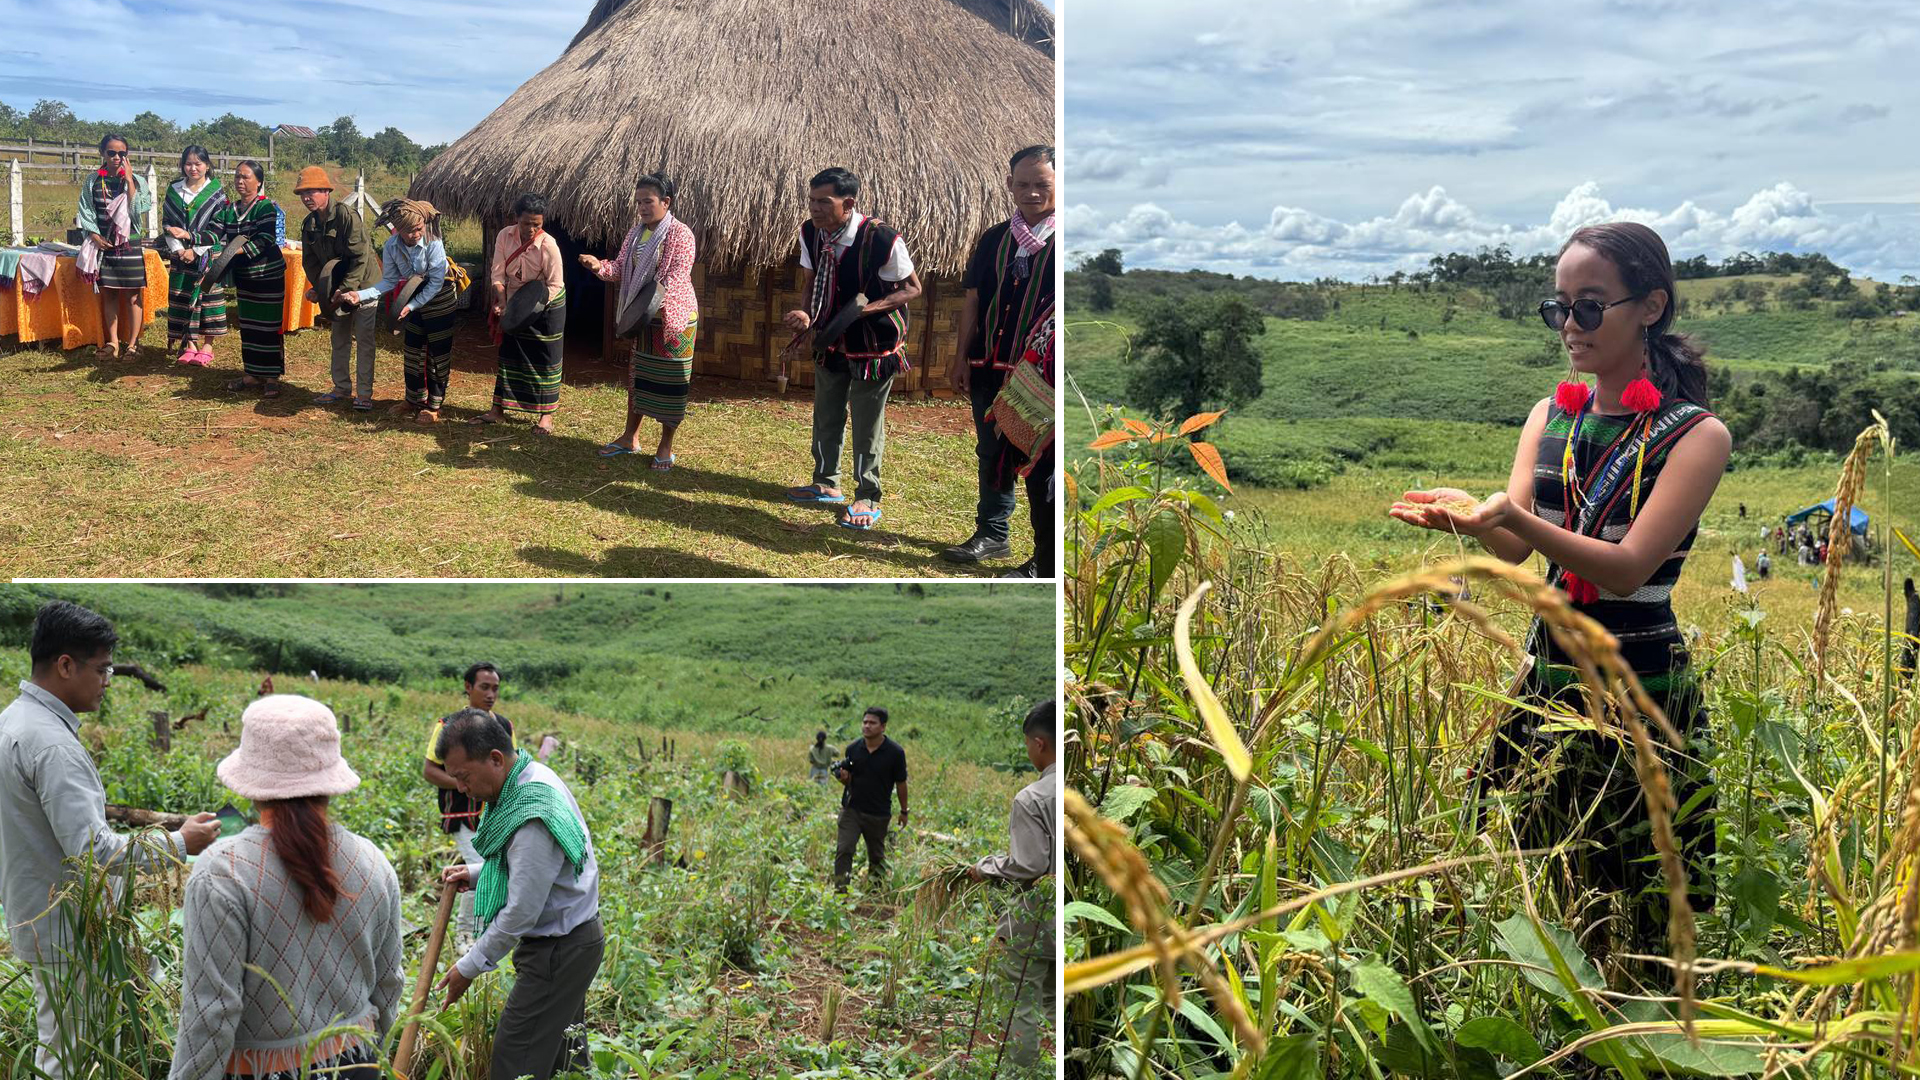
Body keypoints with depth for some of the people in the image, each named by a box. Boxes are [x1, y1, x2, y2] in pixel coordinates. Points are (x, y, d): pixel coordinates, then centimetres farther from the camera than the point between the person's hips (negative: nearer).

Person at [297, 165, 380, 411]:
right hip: (335, 288, 7)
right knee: (339, 340, 14)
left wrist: (345, 289, -26)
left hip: (363, 285, -7)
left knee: (364, 340, -4)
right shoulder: (309, 224, 2)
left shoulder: (346, 215, -21)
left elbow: (360, 256, -24)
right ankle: (342, 388, 25)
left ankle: (364, 393, 1)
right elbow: (310, 261, 8)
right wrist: (316, 288, -9)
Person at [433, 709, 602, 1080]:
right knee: (562, 1049, 18)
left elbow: (520, 913, -24)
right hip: (574, 939, 10)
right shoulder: (534, 776, 3)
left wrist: (469, 967, -13)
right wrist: (475, 873, 5)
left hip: (558, 950, -10)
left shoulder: (532, 817, -28)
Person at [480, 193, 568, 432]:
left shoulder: (548, 245, -26)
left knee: (545, 358, 2)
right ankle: (498, 410, 19)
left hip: (546, 305, -4)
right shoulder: (505, 236, -13)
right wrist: (502, 300, -26)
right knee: (508, 354, 11)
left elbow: (555, 285, -21)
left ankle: (546, 414, 13)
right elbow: (497, 273, -12)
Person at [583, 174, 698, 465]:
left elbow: (677, 277, -23)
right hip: (644, 320, 8)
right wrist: (599, 266, -13)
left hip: (674, 319, -8)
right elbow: (621, 267, 8)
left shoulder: (680, 233, -15)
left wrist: (654, 301, -37)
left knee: (670, 384, 0)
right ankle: (630, 437, 28)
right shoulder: (636, 232, 8)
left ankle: (666, 446, 11)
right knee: (638, 377, 16)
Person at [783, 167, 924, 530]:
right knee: (826, 416, 19)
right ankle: (826, 484, 38)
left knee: (867, 424, 5)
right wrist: (806, 315, -17)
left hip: (875, 344, -6)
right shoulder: (810, 232, -10)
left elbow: (912, 288, -16)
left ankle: (867, 499, 20)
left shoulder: (882, 240, -28)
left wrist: (867, 308, -29)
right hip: (831, 341, 6)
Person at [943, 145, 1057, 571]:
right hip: (989, 368, 5)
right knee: (991, 454, 14)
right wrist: (963, 357, 8)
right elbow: (973, 301, 13)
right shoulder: (994, 239, 11)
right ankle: (992, 534, 28)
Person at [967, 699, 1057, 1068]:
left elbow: (1028, 865, -20)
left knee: (1022, 1002, 6)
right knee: (1054, 1000, 20)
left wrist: (985, 869, -3)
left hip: (1039, 913, -6)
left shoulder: (1031, 798, -19)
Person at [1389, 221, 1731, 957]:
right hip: (1546, 680, 5)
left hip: (1640, 686, -5)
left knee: (1639, 917, 3)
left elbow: (1630, 566, -19)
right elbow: (1514, 550, -5)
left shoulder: (1695, 435, -8)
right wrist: (1470, 516, -28)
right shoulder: (1550, 419, 8)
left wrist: (1514, 516, -33)